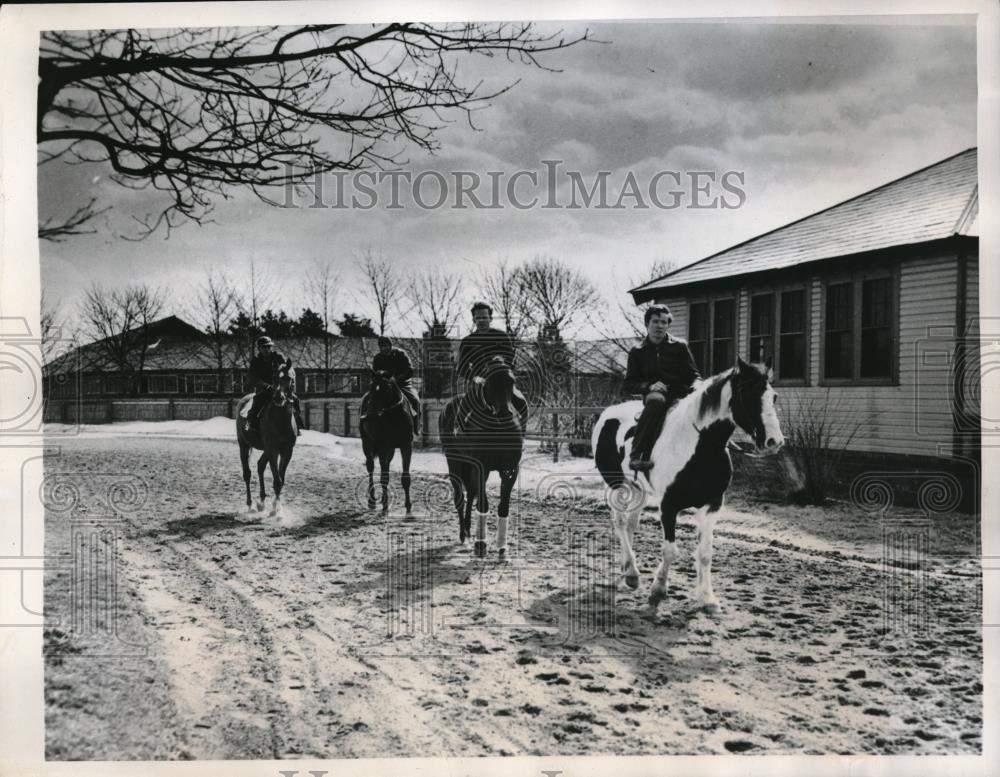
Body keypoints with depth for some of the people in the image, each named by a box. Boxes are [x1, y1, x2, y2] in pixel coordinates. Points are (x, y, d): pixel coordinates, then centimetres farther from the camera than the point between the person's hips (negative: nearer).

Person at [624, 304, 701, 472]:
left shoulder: (679, 346, 12)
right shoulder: (637, 352, 11)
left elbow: (693, 375, 13)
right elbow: (629, 384, 7)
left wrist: (696, 386, -11)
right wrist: (649, 386, -12)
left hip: (679, 395, 2)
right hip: (653, 394, -2)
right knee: (656, 400, -40)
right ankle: (636, 455, -43)